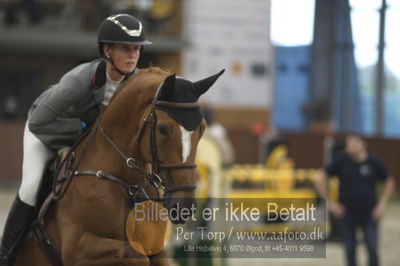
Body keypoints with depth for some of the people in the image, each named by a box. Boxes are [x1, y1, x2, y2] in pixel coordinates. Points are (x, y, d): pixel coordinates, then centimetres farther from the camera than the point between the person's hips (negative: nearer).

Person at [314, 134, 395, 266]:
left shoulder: (374, 162, -6)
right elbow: (319, 178, -7)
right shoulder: (341, 160, -9)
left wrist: (381, 204, 2)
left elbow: (389, 181, 10)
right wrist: (329, 202, -7)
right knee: (350, 249, 7)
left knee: (372, 248, -9)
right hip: (347, 214, 1)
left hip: (369, 215, -1)